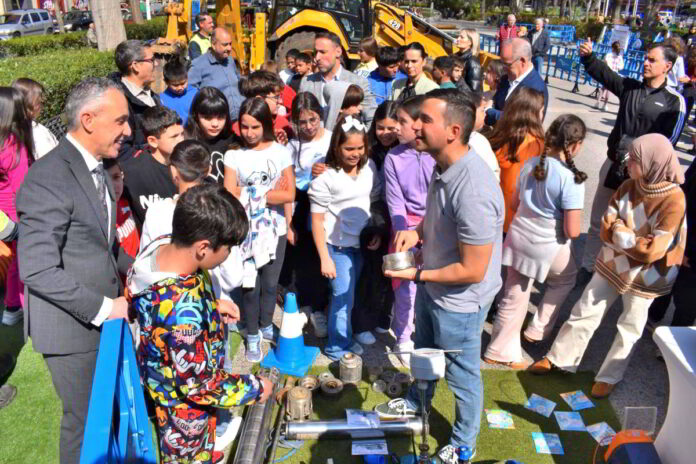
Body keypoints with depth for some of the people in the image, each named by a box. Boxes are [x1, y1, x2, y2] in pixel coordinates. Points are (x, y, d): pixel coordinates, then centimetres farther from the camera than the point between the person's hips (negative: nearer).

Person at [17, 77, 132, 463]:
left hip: (103, 317, 8)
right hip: (72, 327, -8)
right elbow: (38, 270, -24)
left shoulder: (95, 167, 8)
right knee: (85, 420, 10)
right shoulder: (49, 177, -21)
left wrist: (132, 268, 2)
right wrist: (103, 308, -22)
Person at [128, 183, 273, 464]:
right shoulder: (183, 314, -44)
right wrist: (255, 389, -17)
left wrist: (213, 306, 3)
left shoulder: (163, 244, -20)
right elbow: (201, 385, -30)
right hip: (182, 400, -7)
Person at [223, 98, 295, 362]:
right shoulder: (233, 155, -6)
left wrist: (250, 193, -14)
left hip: (275, 229, 1)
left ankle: (266, 326, 38)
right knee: (250, 285, 5)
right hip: (246, 231, -1)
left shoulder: (280, 152, -4)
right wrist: (270, 192, -18)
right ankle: (252, 335, 25)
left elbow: (289, 194, -9)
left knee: (271, 282, 14)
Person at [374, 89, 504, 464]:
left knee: (461, 376, 17)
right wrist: (417, 231, -7)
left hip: (459, 301, -8)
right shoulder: (443, 166, -8)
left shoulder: (473, 191, -36)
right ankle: (416, 402, 60)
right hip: (432, 288, 8)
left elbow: (473, 271, -29)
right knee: (423, 352, 31)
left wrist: (417, 275, -19)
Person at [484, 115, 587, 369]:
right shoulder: (571, 179, -22)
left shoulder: (530, 164, -2)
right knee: (565, 280, 29)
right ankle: (538, 330, 35)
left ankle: (501, 350, 28)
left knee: (513, 296, 17)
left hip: (518, 238, 5)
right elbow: (572, 231, -20)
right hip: (547, 247, -5)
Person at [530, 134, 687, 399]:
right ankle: (559, 358, 29)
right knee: (584, 312, 12)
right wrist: (628, 235, -23)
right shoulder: (629, 186, -9)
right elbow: (606, 229, -7)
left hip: (644, 276, -4)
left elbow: (652, 251, -25)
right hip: (612, 265, 5)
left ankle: (609, 376, 32)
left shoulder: (674, 201, -24)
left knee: (629, 328, 13)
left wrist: (620, 233, -17)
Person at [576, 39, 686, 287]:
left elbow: (667, 142, -11)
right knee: (597, 221, 12)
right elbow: (603, 72, -5)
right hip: (613, 164, 4)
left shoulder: (674, 101, -7)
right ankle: (587, 268, 26)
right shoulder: (629, 87, 5)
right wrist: (588, 56, -22)